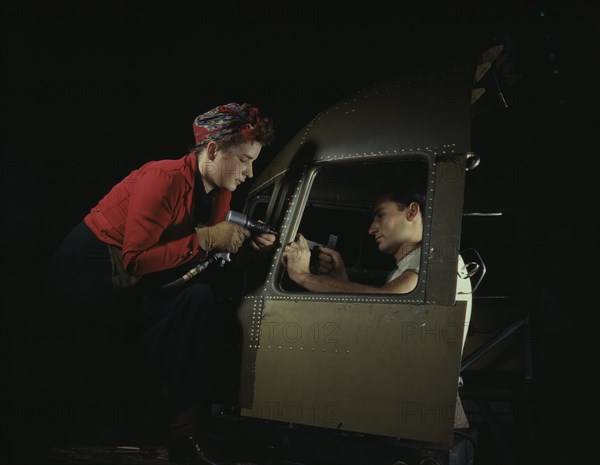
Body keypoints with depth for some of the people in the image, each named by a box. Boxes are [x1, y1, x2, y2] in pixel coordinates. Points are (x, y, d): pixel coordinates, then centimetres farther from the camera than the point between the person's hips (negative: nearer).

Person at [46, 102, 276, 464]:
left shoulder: (220, 190, -1)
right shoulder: (164, 180, -25)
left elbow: (208, 246, 6)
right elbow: (136, 261, -28)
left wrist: (245, 242, -13)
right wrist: (205, 239, -26)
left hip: (138, 274, 8)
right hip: (89, 271, -8)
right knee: (196, 299, -25)